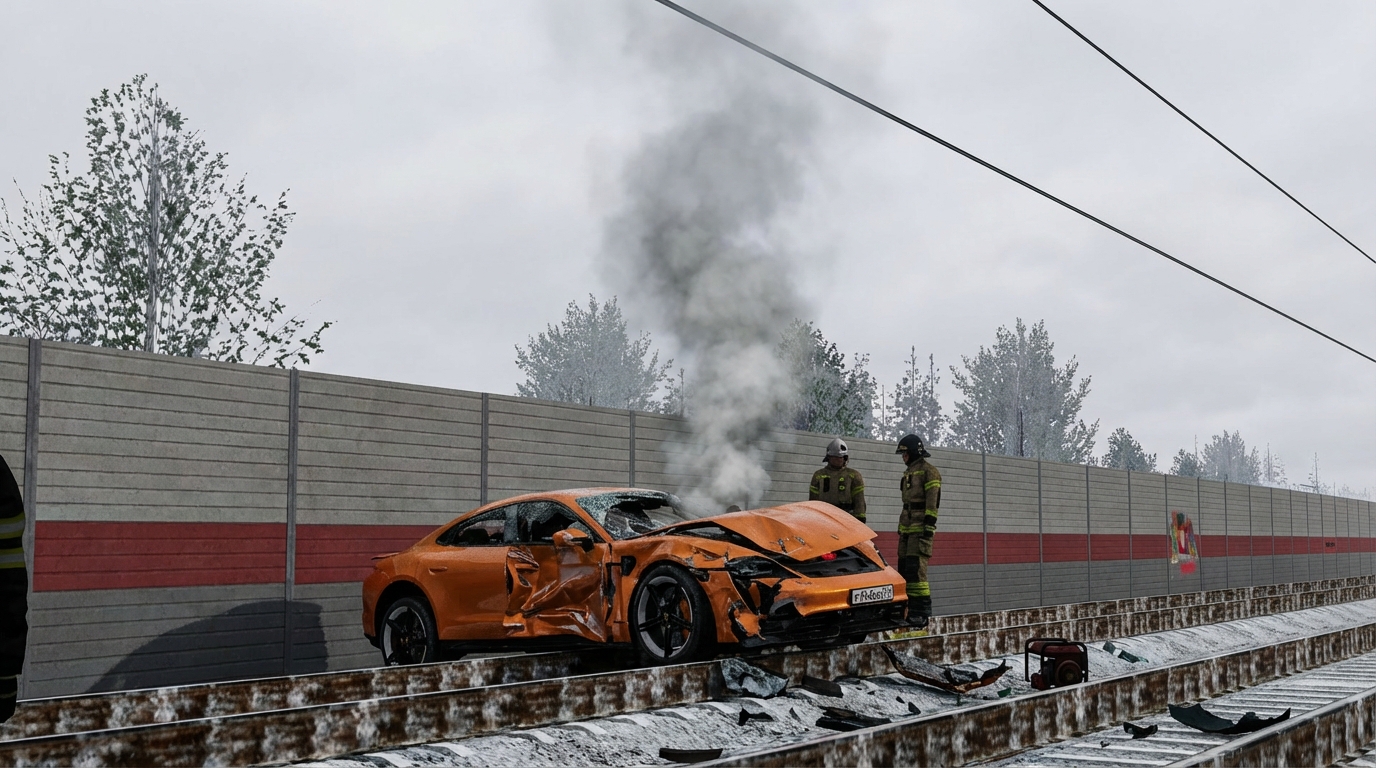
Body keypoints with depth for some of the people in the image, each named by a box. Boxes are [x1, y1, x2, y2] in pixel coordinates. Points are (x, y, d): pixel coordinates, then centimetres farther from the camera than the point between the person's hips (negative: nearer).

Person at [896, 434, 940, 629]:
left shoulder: (928, 472, -7)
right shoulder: (909, 472, 21)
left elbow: (932, 502, -14)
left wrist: (929, 527, -20)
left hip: (920, 528, -10)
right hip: (907, 527, 10)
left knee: (915, 568, -15)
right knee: (904, 568, 7)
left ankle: (922, 612, -13)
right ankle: (910, 609, 12)